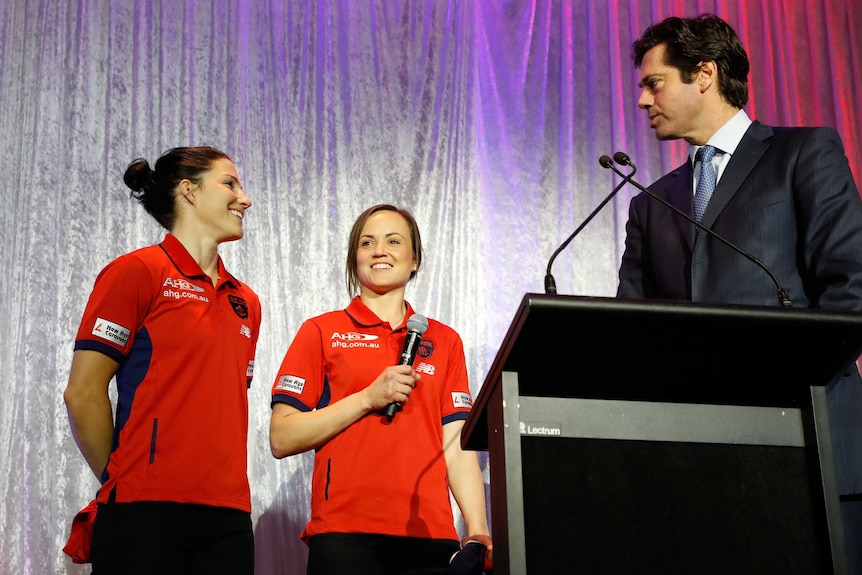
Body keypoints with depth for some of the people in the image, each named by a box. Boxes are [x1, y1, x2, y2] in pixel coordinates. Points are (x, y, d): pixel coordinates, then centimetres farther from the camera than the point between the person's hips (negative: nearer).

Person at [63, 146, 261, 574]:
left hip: (228, 515, 6)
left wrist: (224, 482, 7)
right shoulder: (137, 271, -1)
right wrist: (123, 480, -1)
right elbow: (83, 392, -5)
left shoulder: (246, 302, 18)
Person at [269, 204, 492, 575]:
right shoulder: (321, 332, 7)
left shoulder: (444, 341, 15)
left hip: (430, 534, 2)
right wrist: (368, 398, -10)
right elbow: (281, 439, -1)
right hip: (343, 533, -2)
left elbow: (457, 446, 10)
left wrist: (478, 529, -4)